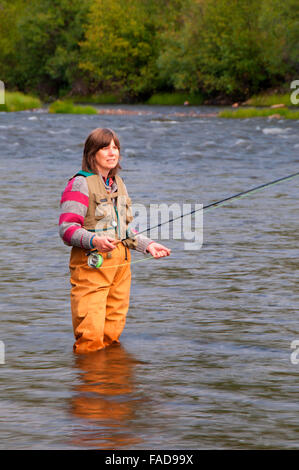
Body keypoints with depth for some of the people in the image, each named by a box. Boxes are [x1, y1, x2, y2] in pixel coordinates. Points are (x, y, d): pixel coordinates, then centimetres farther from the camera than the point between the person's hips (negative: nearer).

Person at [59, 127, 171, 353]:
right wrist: (94, 241, -30)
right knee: (90, 335, -12)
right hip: (91, 264, -7)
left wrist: (148, 245, 14)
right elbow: (67, 228, -14)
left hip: (120, 262, 7)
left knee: (112, 334, 8)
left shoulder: (118, 184, 19)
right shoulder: (80, 184, -6)